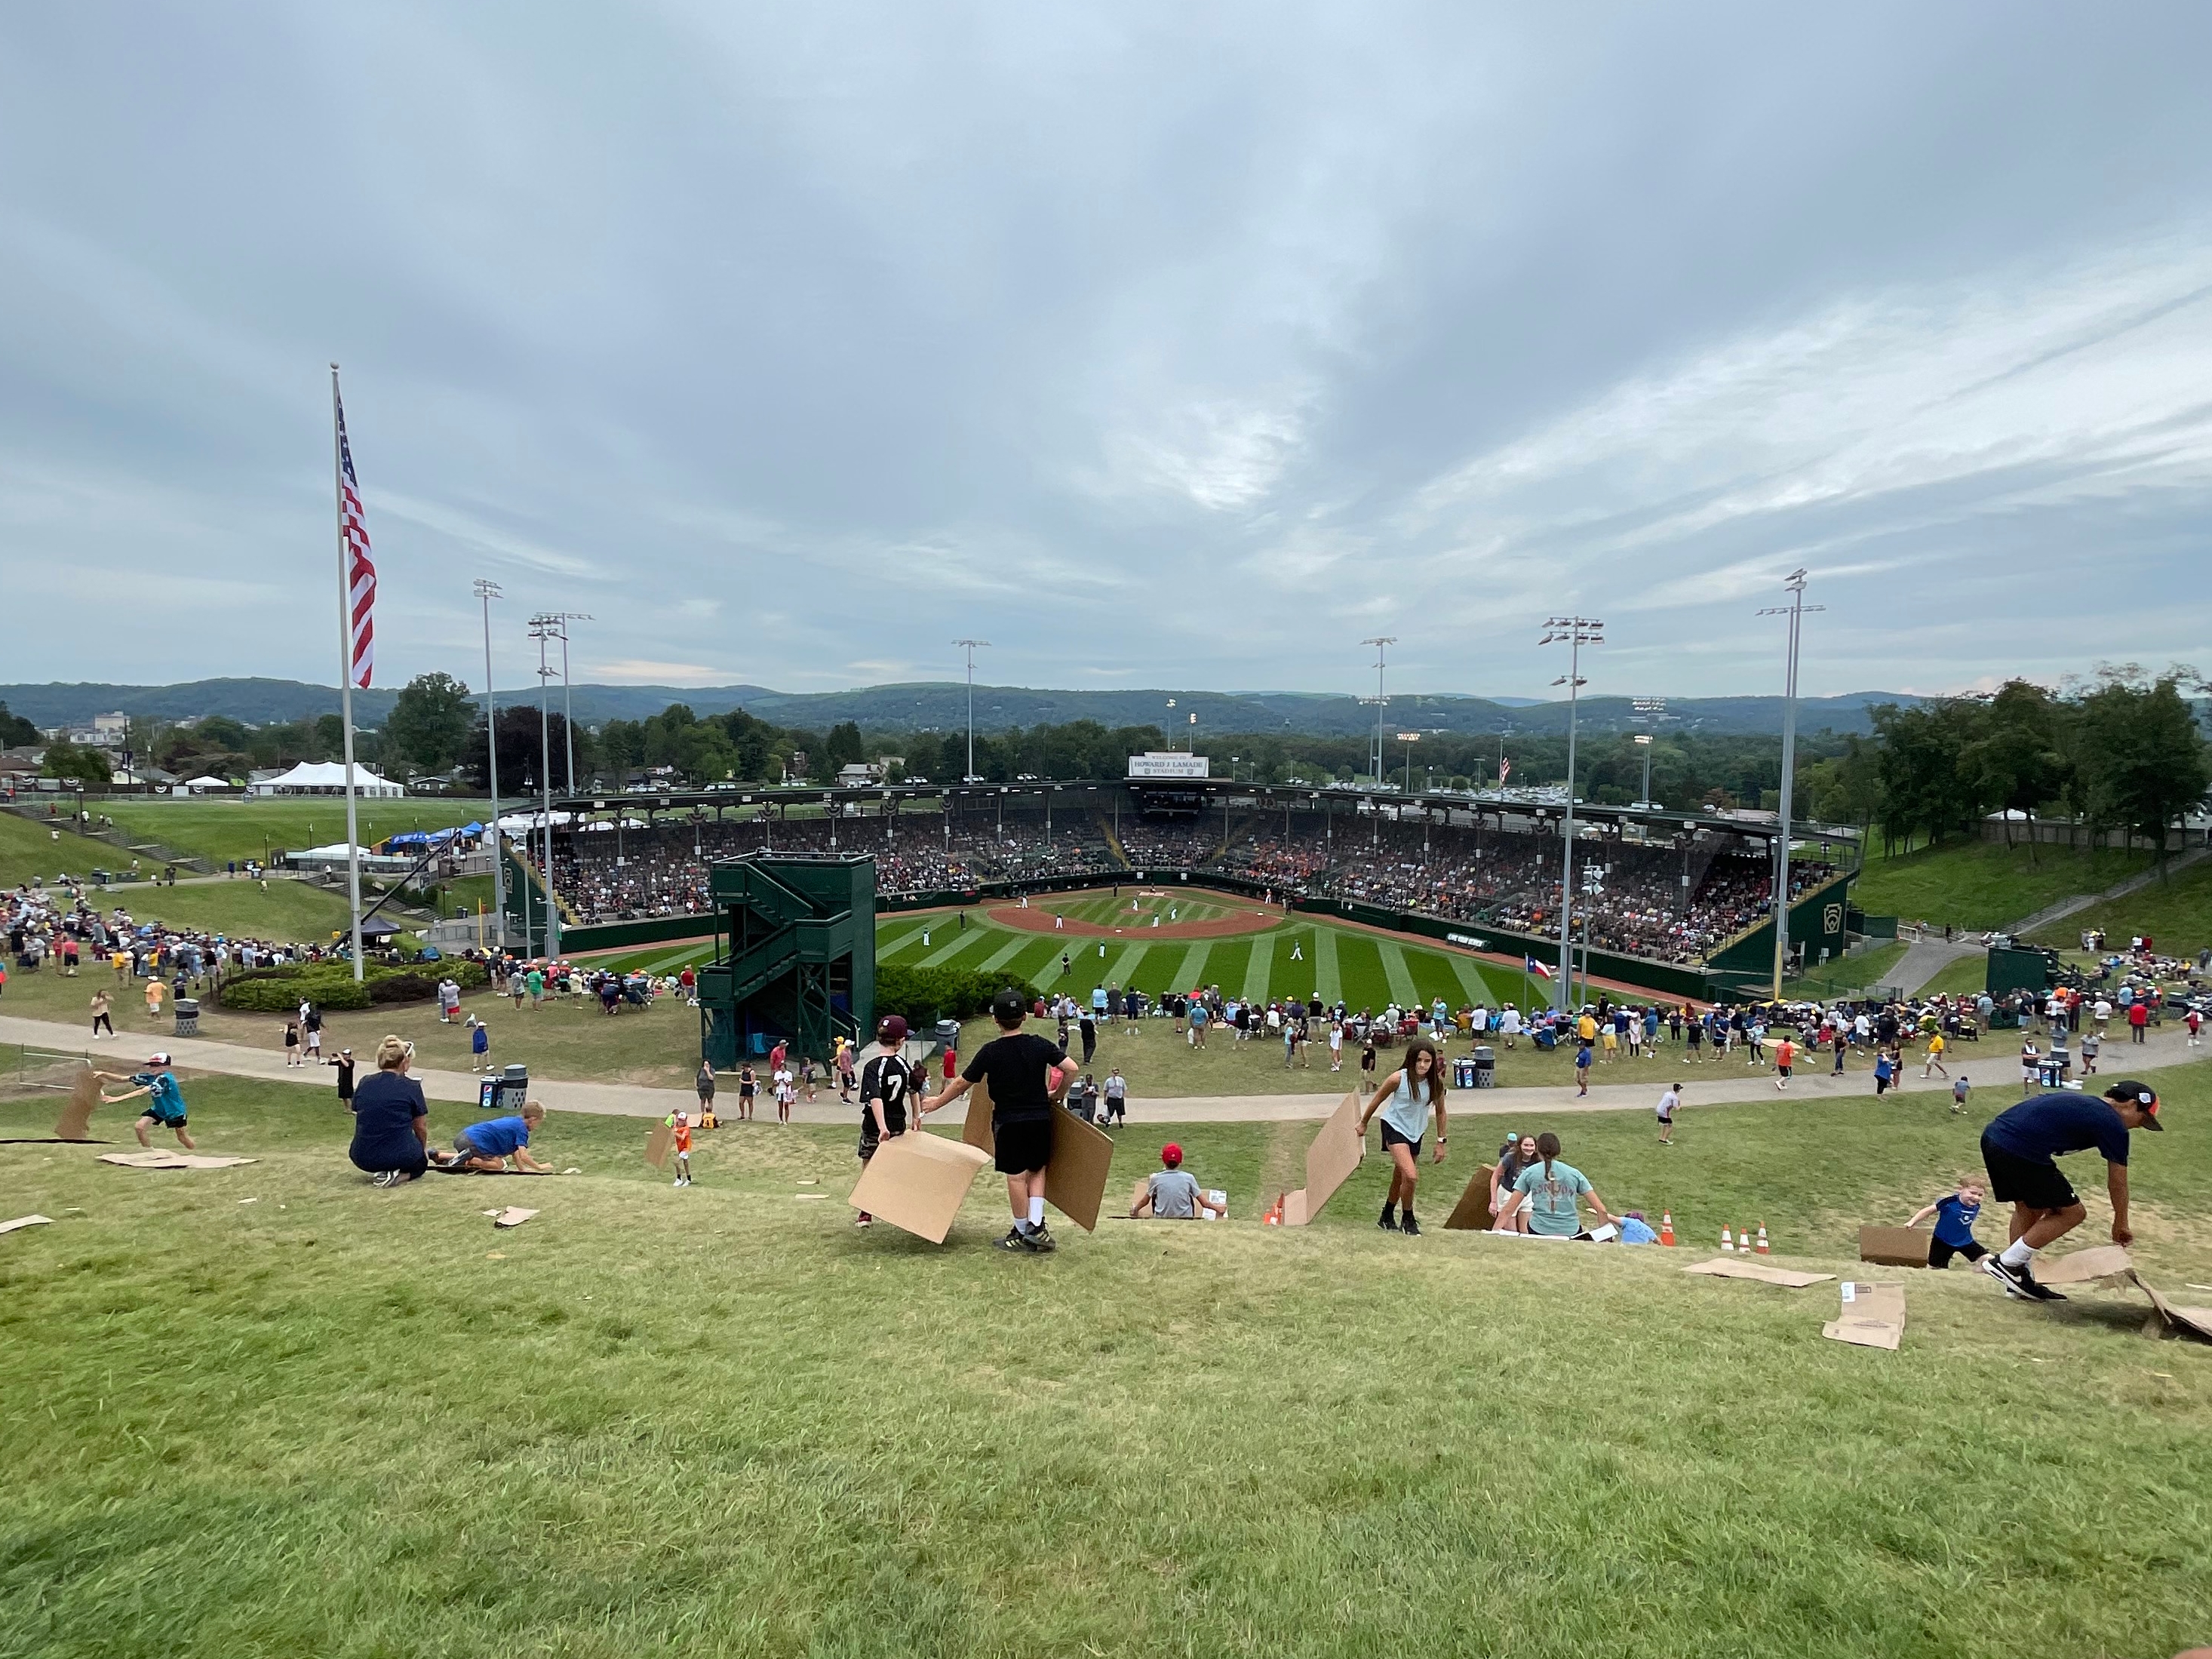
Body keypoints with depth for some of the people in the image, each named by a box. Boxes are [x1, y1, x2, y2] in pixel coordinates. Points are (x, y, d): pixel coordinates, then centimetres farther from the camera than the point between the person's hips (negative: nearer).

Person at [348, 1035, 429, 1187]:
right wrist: (424, 1148, 24)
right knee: (421, 1161, 30)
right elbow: (421, 1127, 4)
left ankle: (380, 1171, 9)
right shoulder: (412, 1087, -7)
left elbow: (358, 1122, 14)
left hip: (363, 1159, 5)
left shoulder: (364, 1084, 3)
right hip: (400, 1155, -5)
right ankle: (401, 1175, -1)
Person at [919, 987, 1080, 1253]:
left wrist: (937, 1102, 13)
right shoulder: (1040, 1045, -4)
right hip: (1040, 1118, 2)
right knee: (1037, 1170, 16)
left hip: (1008, 1121, -2)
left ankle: (1022, 1232, 16)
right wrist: (1057, 1095, 8)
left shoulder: (990, 1051, -10)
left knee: (1016, 1176, 7)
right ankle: (1035, 1225, 5)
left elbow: (962, 1083, -2)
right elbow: (1071, 1068, -8)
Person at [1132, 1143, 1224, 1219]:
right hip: (1185, 1219, 0)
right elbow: (1205, 1203, -4)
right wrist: (1217, 1208, 16)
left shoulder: (1156, 1178, -9)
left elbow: (1145, 1201, 6)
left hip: (1162, 1219, 0)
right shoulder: (1188, 1178, -10)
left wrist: (1135, 1210, 26)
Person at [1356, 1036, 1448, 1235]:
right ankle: (1408, 1221, 3)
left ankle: (1387, 1218, 38)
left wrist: (1440, 1142, 4)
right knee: (1411, 1176, -19)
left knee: (1400, 1178, 17)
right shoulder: (1398, 1079, -23)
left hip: (1416, 1133, 5)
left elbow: (1440, 1111, 2)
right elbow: (1377, 1100, -6)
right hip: (1395, 1128, -5)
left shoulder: (1436, 1081, -14)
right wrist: (1363, 1123, 5)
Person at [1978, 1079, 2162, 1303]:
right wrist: (2121, 1225, 27)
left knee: (2028, 1208, 26)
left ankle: (2020, 1283, 27)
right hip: (2018, 1150, -9)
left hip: (1991, 1136, 9)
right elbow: (2118, 1183, 11)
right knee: (2072, 1213, 9)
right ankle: (2006, 1263, 9)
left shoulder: (2075, 1100, 27)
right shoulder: (2113, 1125, 4)